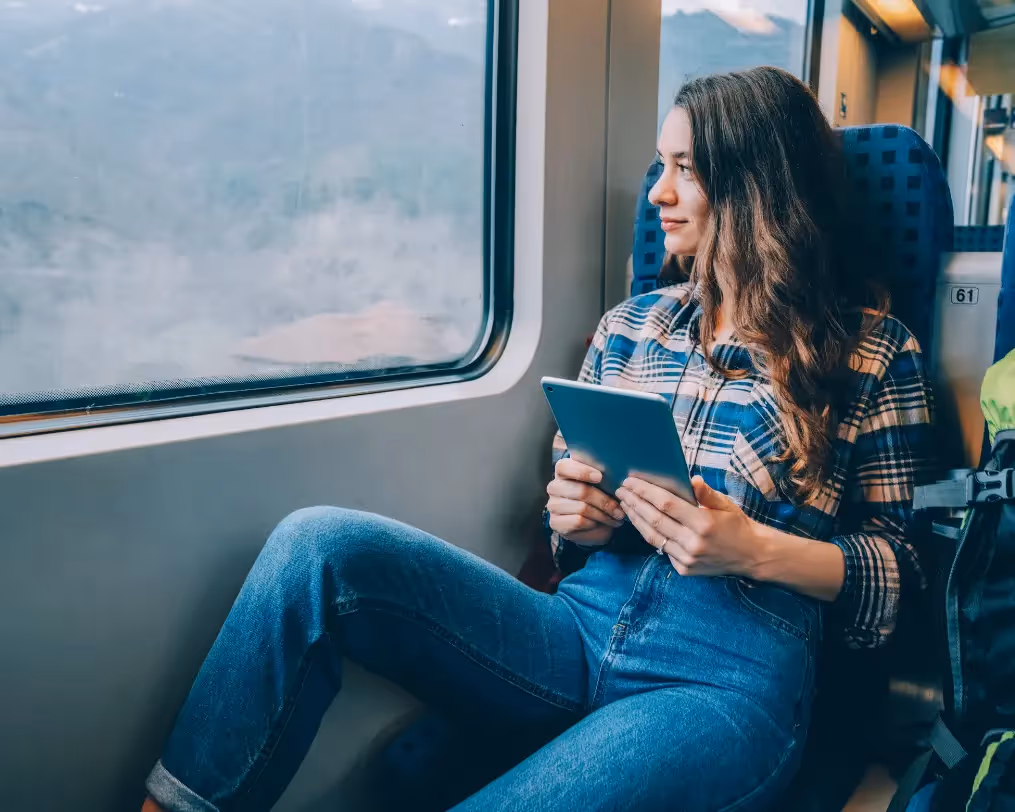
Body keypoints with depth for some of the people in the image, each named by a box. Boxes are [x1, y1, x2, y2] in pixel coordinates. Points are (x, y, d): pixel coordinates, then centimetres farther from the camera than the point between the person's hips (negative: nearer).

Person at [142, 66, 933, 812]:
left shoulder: (874, 352, 5)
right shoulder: (632, 324, 15)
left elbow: (900, 575, 4)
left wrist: (756, 549, -14)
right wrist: (576, 518, -4)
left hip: (732, 681, -4)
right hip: (579, 633, 4)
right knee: (318, 546, -19)